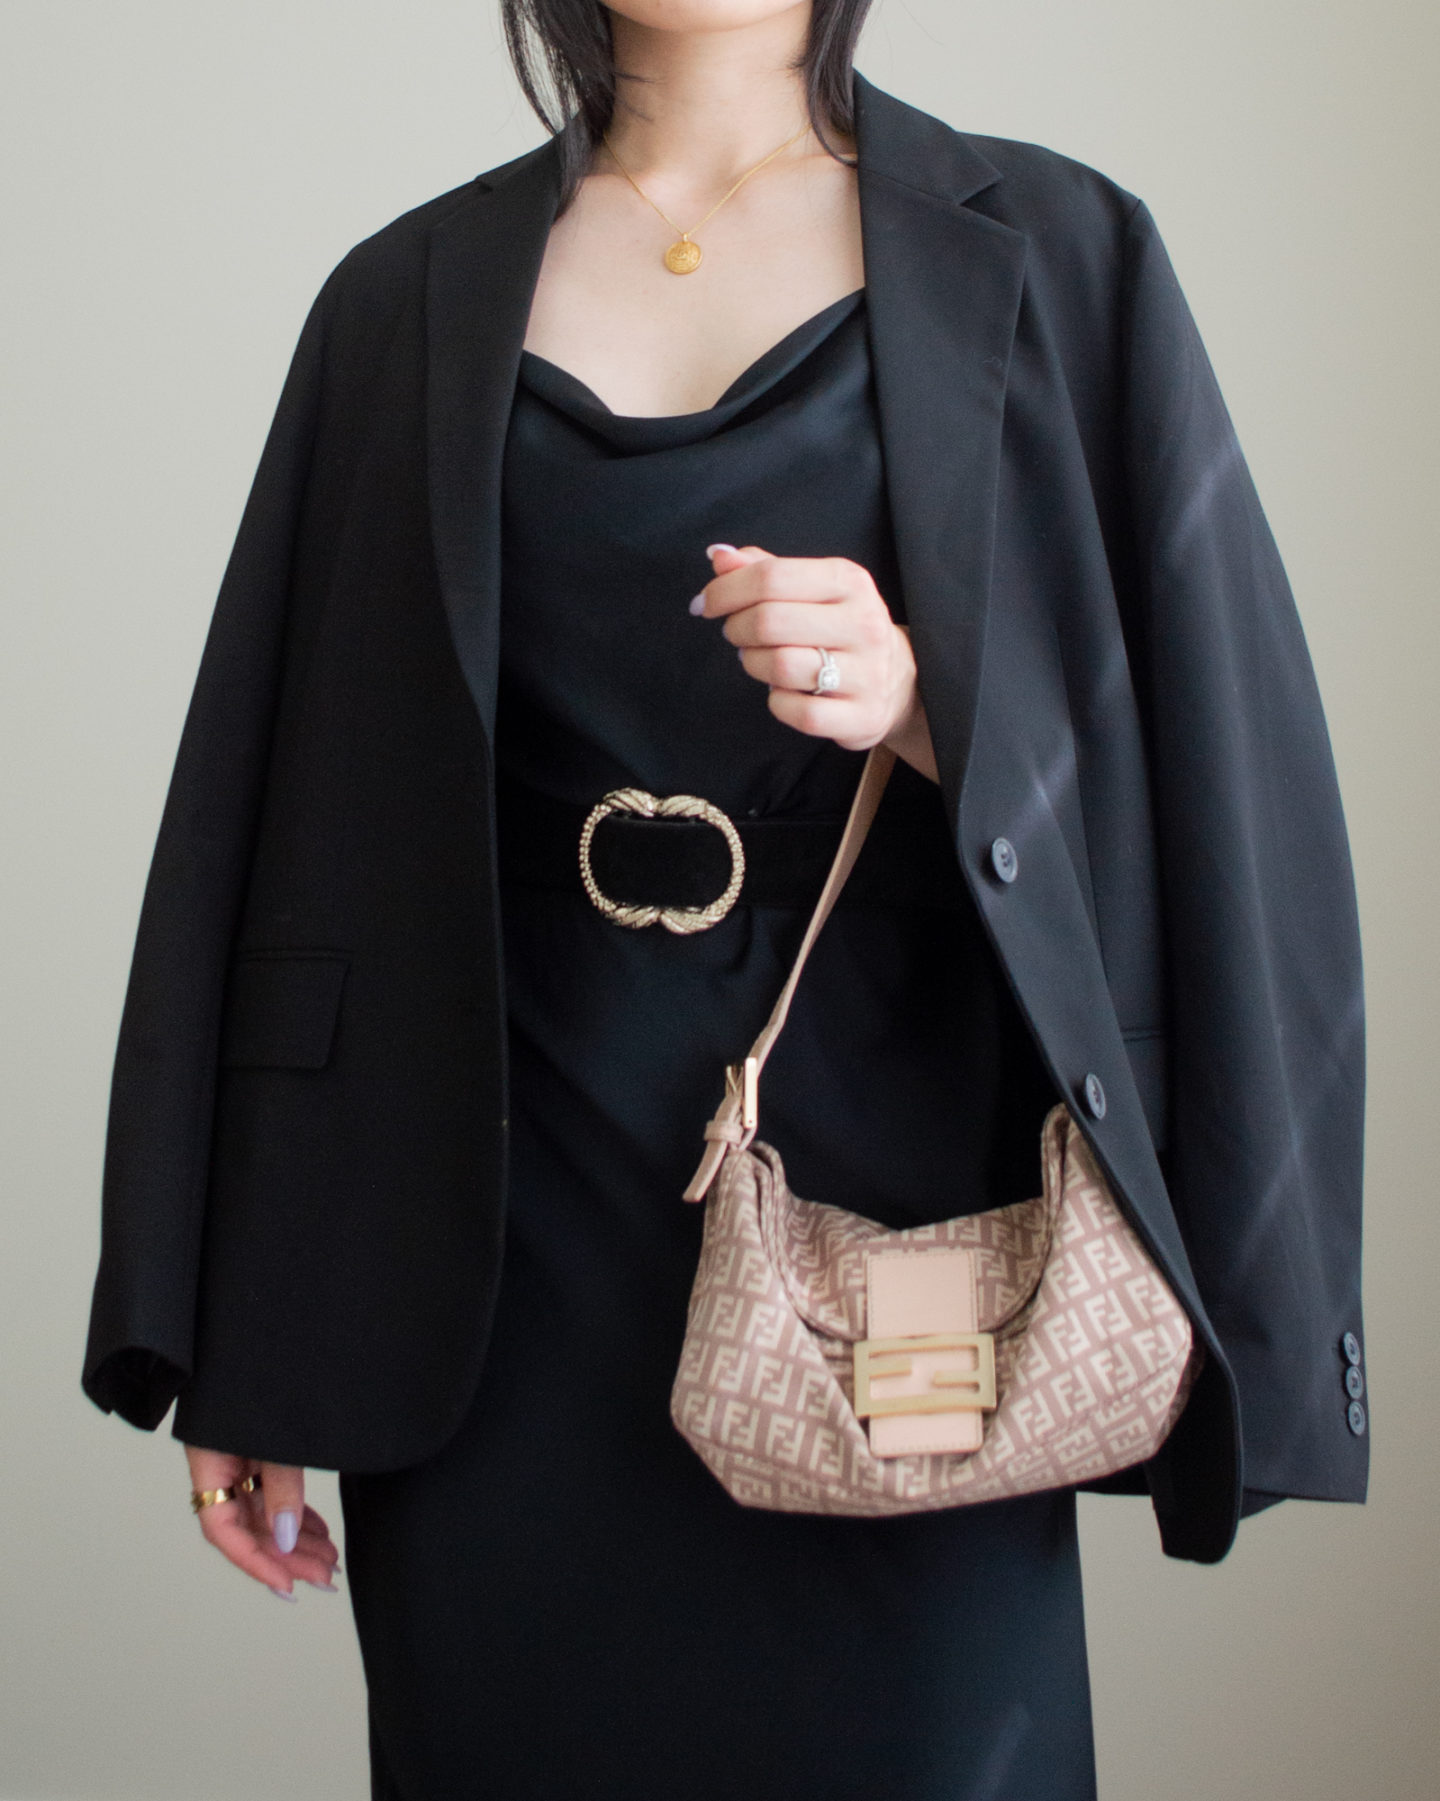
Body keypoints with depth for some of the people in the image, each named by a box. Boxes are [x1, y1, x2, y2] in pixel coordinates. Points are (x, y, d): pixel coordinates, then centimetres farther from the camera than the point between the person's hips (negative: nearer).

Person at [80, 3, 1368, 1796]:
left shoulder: (1050, 259, 4)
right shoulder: (411, 301, 9)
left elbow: (1196, 762, 1)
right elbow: (304, 809, 7)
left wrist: (923, 703, -20)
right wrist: (238, 1341, 5)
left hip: (887, 1168, -1)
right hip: (506, 1251, 2)